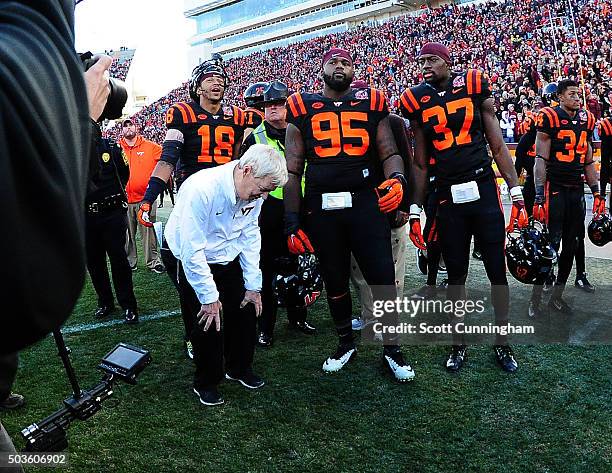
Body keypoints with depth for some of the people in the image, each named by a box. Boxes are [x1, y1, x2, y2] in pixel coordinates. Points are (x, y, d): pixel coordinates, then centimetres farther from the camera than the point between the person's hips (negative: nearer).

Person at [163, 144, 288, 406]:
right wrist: (209, 297, -24)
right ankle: (206, 383, 20)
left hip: (228, 259, 6)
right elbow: (192, 249, -31)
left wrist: (253, 285, -3)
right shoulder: (202, 189, -34)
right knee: (209, 322, -6)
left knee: (246, 311, 6)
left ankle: (239, 368, 32)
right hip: (192, 261, -6)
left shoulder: (253, 191, -13)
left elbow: (250, 237, -3)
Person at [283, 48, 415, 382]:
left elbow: (389, 152, 7)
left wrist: (396, 179, -17)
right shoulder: (303, 108, 9)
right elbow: (292, 170, 6)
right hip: (321, 207, 1)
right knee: (334, 281, 12)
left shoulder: (371, 103, 10)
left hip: (366, 202, 0)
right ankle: (345, 343, 32)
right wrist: (292, 222, 0)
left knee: (382, 276, -2)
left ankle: (391, 348, 17)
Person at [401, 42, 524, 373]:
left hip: (484, 191, 0)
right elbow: (419, 163, 8)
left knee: (497, 270, 6)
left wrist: (516, 194, 1)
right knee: (456, 274, 9)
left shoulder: (474, 87, 2)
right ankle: (458, 345, 24)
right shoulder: (417, 102, 4)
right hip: (448, 198, 1)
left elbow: (497, 146, 5)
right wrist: (414, 211, 5)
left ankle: (502, 343, 24)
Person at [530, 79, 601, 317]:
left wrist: (597, 192, 13)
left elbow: (588, 162, 18)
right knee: (550, 244, -7)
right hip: (555, 188, -6)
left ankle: (557, 296, 20)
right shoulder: (550, 118, -6)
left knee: (571, 244, 9)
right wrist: (539, 196, -17)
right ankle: (535, 299, 5)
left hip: (576, 189, 7)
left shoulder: (586, 120, 13)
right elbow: (541, 160, -11)